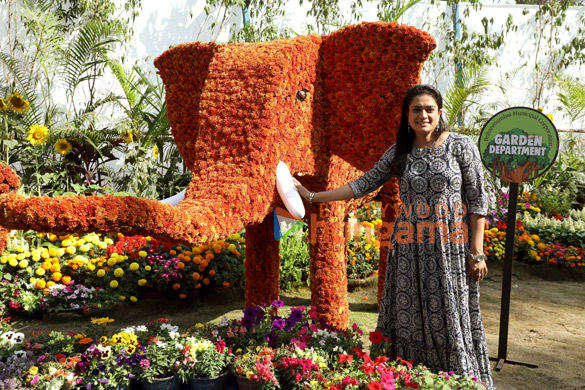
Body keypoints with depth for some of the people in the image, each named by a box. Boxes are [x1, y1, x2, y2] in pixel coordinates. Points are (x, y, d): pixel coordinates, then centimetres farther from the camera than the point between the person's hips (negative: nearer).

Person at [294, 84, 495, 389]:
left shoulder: (461, 146, -2)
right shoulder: (399, 153, 7)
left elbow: (477, 200, -3)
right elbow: (364, 185, 8)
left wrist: (476, 252, -7)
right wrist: (312, 196, 6)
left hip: (450, 248, -3)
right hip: (410, 249, 3)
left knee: (450, 318, 3)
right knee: (410, 318, 5)